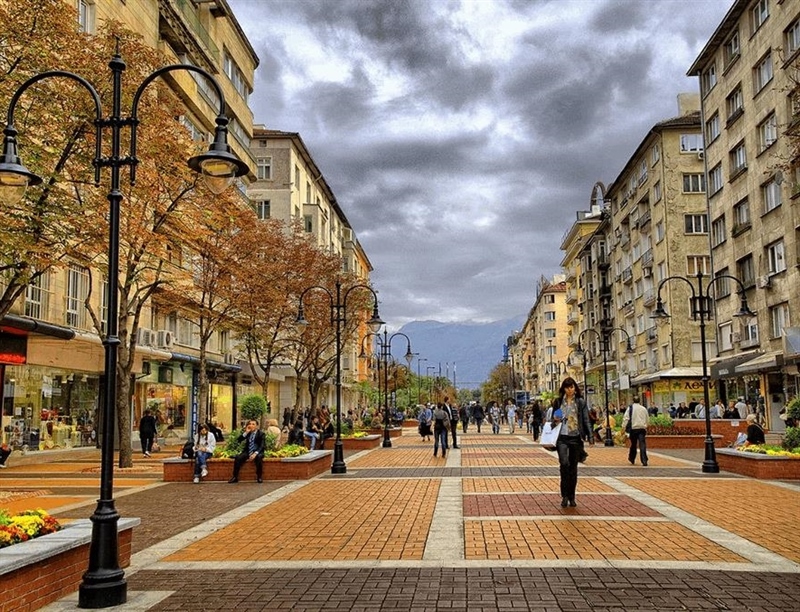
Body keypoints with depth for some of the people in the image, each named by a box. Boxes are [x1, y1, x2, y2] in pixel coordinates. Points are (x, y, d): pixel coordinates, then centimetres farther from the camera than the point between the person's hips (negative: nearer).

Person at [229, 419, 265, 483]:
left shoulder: (261, 434, -3)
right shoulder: (247, 432, 7)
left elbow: (262, 446, -13)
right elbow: (238, 440, -3)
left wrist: (255, 453, -29)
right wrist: (246, 432, -14)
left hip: (257, 452, -3)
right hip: (247, 452, 3)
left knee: (259, 457, -37)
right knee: (237, 457, -24)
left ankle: (259, 477, -21)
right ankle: (235, 477, -16)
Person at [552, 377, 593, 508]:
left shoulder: (581, 402, 5)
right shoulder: (558, 402, 7)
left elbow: (586, 421, 4)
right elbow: (553, 418, 16)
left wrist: (590, 437, -4)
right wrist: (555, 420, -7)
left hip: (576, 438, 1)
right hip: (562, 437, -1)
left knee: (573, 467, 7)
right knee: (564, 463, -19)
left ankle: (572, 497, 19)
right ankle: (565, 496, -8)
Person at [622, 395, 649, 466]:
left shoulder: (630, 408, 0)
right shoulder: (644, 408, 10)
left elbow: (626, 418, -8)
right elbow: (647, 420, 20)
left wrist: (623, 427, -7)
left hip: (634, 428, -1)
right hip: (642, 428, 1)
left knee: (633, 444, 14)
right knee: (642, 445, -6)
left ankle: (632, 459, 27)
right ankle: (644, 461, -16)